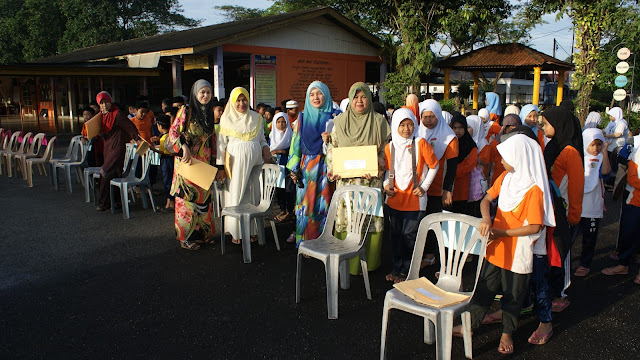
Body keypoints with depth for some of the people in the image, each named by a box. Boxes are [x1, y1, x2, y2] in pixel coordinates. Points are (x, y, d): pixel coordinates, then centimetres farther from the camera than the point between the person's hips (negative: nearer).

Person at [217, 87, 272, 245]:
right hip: (235, 163, -2)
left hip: (255, 161, 2)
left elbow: (262, 139, 19)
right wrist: (221, 166, -4)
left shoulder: (257, 118, 11)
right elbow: (221, 144, 2)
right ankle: (236, 232, 9)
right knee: (235, 195, -1)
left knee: (253, 194, 3)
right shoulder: (226, 119, 4)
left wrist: (265, 149, -2)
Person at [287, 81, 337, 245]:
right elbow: (295, 143, 8)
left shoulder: (333, 118, 5)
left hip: (326, 167, -1)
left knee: (324, 204, -1)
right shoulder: (303, 118, 10)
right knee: (306, 203, 1)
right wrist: (294, 169, 2)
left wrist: (330, 140, -17)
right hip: (307, 168, 2)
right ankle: (305, 242, 11)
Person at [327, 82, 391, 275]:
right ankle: (347, 261, 14)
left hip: (371, 180, -1)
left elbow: (386, 147, 6)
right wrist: (332, 168, -2)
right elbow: (331, 147, 10)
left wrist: (380, 167, -9)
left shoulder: (379, 121, 4)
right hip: (346, 180, 1)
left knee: (370, 218, 1)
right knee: (346, 218, 2)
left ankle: (369, 261, 15)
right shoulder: (340, 121, 8)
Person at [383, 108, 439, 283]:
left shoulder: (420, 143, -10)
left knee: (409, 235, -1)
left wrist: (424, 186, -7)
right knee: (395, 235, 12)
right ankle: (397, 267, 28)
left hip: (415, 199, -4)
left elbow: (434, 166, -2)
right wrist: (386, 185, 0)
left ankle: (406, 270, 16)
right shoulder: (389, 147, 2)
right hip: (395, 198, 4)